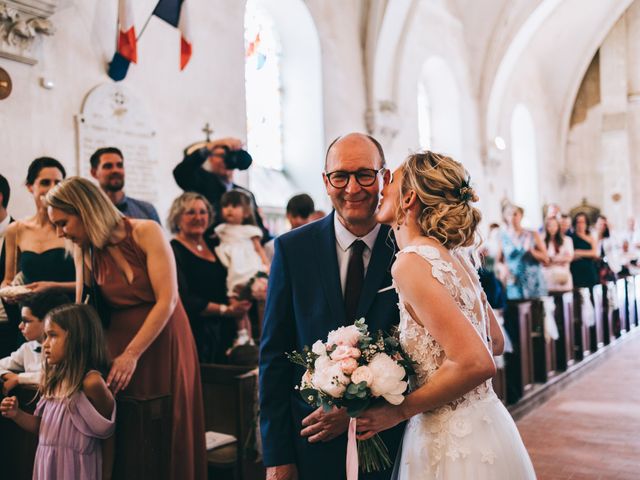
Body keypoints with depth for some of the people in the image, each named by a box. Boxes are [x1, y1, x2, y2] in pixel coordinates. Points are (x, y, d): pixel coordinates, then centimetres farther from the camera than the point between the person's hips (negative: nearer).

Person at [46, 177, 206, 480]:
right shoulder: (83, 252, 3)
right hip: (119, 344, 3)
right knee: (125, 433, 5)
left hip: (164, 341, -3)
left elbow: (167, 301, -15)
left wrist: (132, 354, -16)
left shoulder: (146, 232, -11)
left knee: (169, 431, 4)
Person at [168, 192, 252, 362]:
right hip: (196, 334, -6)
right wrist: (225, 310, -15)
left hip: (225, 331, 6)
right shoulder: (173, 251, -7)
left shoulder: (213, 244, 14)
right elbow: (185, 301, -14)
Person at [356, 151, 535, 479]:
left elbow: (476, 363, -27)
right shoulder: (453, 255, 4)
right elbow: (495, 343, 14)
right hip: (480, 426, 8)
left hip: (454, 444, -8)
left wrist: (398, 411, -17)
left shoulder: (412, 261, -20)